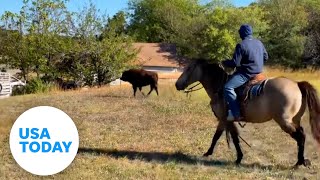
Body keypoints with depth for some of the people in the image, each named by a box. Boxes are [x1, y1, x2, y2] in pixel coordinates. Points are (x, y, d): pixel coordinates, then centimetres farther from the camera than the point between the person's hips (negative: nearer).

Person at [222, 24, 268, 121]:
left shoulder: (241, 45, -17)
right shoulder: (259, 43, 8)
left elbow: (235, 63, -19)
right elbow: (265, 57, 16)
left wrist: (225, 62, -1)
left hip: (247, 74, -10)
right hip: (258, 72, 10)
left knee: (227, 87, -18)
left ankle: (236, 114, -26)